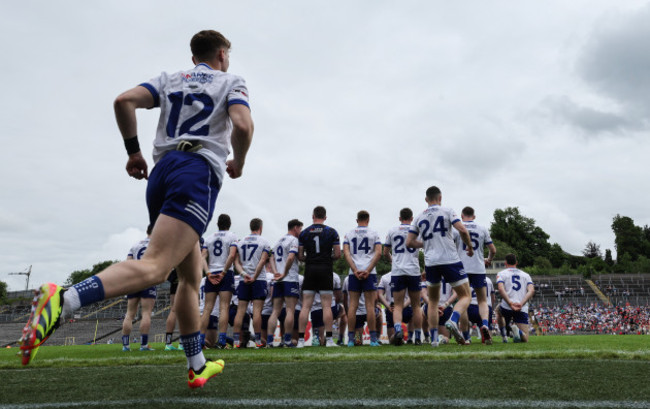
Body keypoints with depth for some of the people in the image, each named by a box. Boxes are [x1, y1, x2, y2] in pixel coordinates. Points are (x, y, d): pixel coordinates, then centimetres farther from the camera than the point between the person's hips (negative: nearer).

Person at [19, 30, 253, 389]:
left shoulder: (169, 80, 24)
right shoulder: (232, 82, 13)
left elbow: (124, 100, 6)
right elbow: (242, 125, -8)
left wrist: (133, 151, 14)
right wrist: (238, 163, 9)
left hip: (162, 170, 7)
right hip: (199, 172, -6)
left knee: (190, 277, 14)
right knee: (154, 267, -19)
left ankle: (197, 367, 20)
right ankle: (63, 299, -41)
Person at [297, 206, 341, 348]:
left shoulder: (304, 233, 6)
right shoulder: (331, 232, 1)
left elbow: (300, 256, 4)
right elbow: (338, 254, -2)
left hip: (309, 270, 2)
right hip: (325, 270, -1)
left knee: (306, 306, 3)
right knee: (327, 306, 1)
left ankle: (301, 340, 4)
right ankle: (329, 340, 1)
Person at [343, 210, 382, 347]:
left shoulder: (349, 234, 11)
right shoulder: (374, 234, 7)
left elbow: (346, 253, -1)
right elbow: (378, 253, -4)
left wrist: (355, 270, -7)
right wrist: (368, 270, -9)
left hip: (354, 273, 1)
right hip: (369, 272, -1)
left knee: (352, 305, 3)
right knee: (370, 305, 0)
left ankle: (350, 338, 3)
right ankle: (373, 338, 0)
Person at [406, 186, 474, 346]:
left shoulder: (419, 218, 12)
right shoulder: (447, 211, 2)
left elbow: (409, 242, 9)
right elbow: (462, 230, -10)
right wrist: (470, 247, 7)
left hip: (430, 262, 4)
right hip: (450, 260, -3)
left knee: (433, 301, 17)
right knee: (465, 296, 8)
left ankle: (434, 338, 12)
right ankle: (453, 321, -19)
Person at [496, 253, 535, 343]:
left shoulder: (501, 273, 11)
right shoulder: (525, 274, 21)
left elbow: (501, 289, -10)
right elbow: (531, 290, 3)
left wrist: (510, 303, -16)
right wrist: (521, 303, -8)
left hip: (506, 306, -1)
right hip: (523, 309, 1)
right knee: (525, 339, 5)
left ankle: (503, 336, 14)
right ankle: (517, 331, -31)